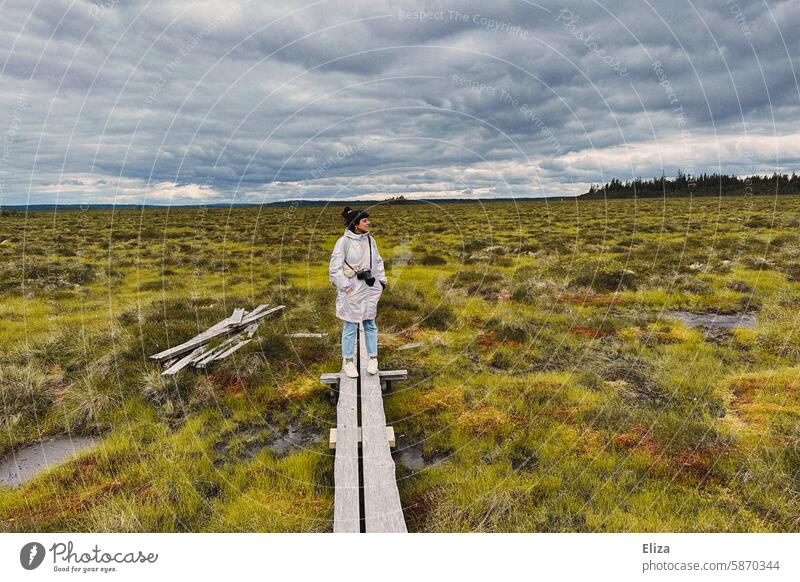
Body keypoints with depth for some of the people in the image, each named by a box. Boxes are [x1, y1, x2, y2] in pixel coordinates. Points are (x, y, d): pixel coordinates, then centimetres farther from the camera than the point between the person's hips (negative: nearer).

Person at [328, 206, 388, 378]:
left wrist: (382, 281, 11)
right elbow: (334, 268, -10)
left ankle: (373, 358, 21)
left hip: (369, 288, 5)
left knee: (370, 324, 11)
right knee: (350, 326, 3)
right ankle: (348, 361, 16)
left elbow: (378, 262, 17)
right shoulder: (343, 241, -10)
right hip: (352, 289, -5)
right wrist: (345, 286, -14)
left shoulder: (370, 240, 6)